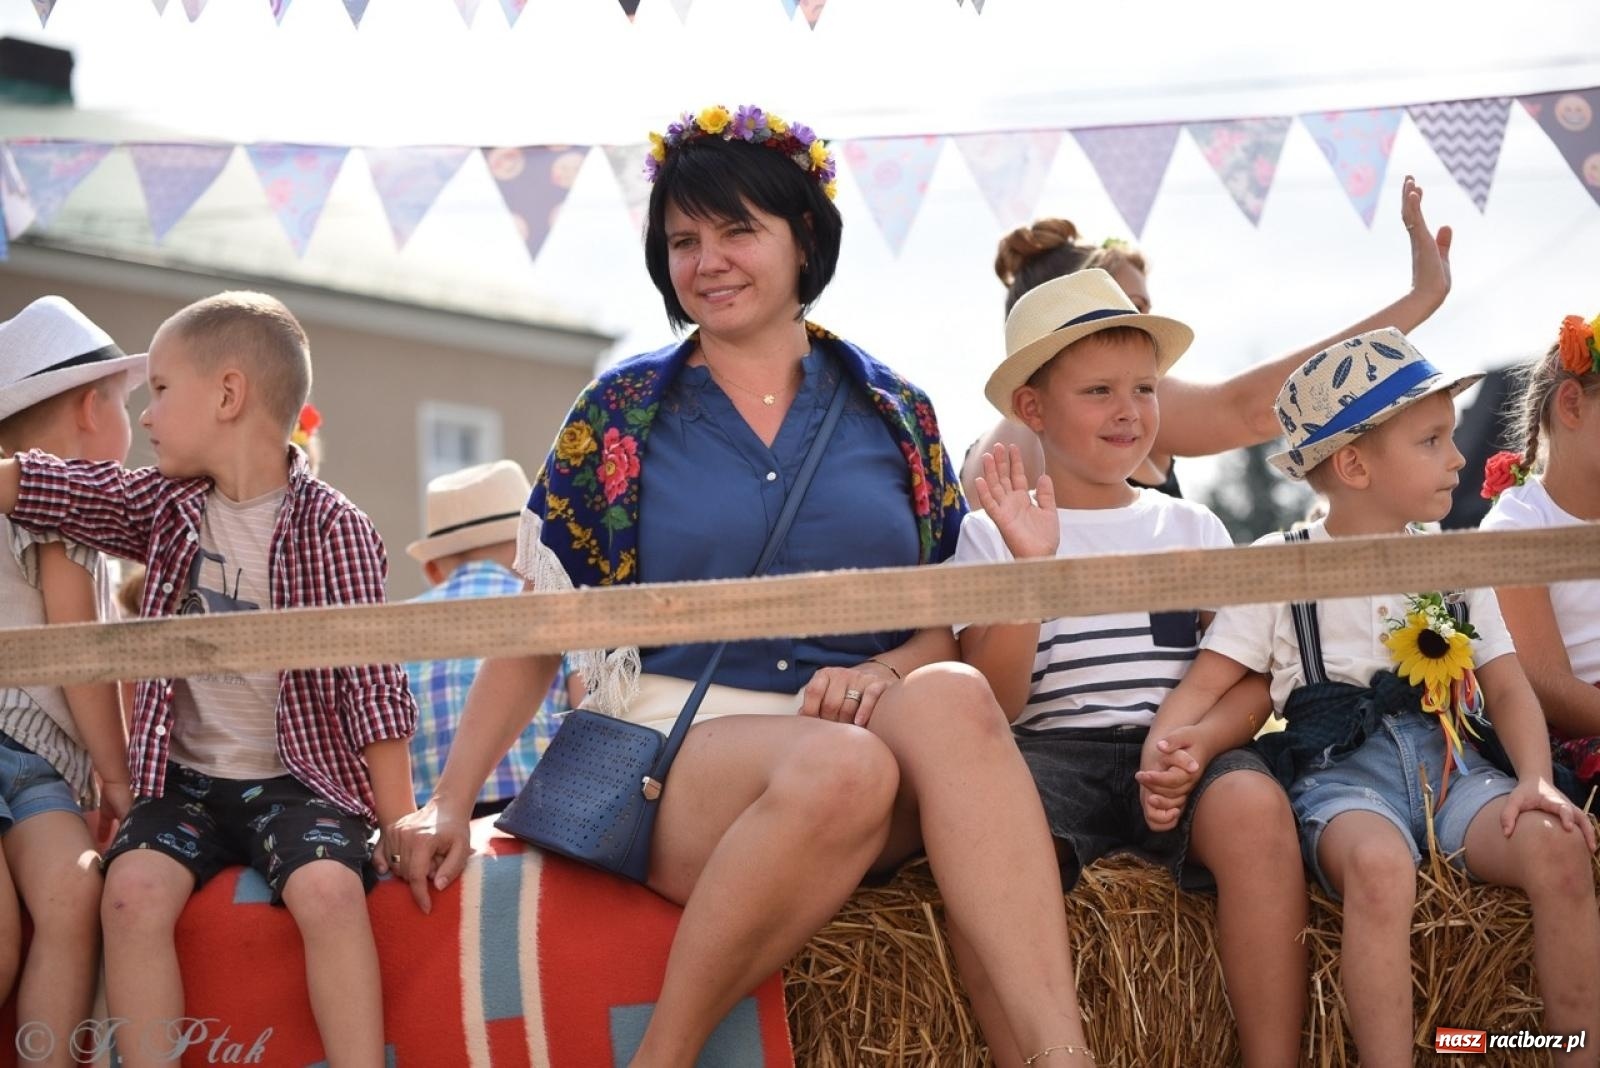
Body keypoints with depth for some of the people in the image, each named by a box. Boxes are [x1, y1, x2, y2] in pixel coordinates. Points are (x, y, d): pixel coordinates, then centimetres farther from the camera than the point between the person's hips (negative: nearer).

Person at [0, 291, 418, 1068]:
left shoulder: (331, 527, -6)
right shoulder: (164, 506, 8)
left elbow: (371, 681, -9)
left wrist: (402, 826, -11)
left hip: (297, 778, -4)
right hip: (184, 776, 4)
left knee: (329, 889, -31)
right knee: (133, 890, -24)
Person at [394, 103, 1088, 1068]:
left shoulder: (893, 413, 13)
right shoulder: (624, 412, 10)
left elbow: (954, 626, 13)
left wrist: (884, 671, -11)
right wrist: (450, 801, 0)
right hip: (679, 740, -2)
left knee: (952, 700, -33)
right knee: (843, 768, -36)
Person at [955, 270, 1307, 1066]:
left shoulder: (1193, 529, 18)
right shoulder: (992, 535, 10)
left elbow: (1251, 683, 10)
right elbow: (992, 707, 0)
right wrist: (1030, 567, -12)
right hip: (1051, 753, -2)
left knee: (1254, 804, -32)